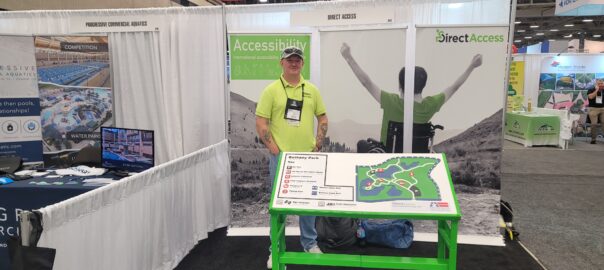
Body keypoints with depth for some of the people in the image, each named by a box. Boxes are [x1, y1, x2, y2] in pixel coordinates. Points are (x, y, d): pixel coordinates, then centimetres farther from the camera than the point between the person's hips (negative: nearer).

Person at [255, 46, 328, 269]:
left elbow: (322, 118, 12)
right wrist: (275, 150, -11)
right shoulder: (271, 90, -4)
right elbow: (261, 124, -7)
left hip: (307, 156, 3)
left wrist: (317, 146, 2)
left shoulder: (312, 90, 6)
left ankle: (309, 243, 32)